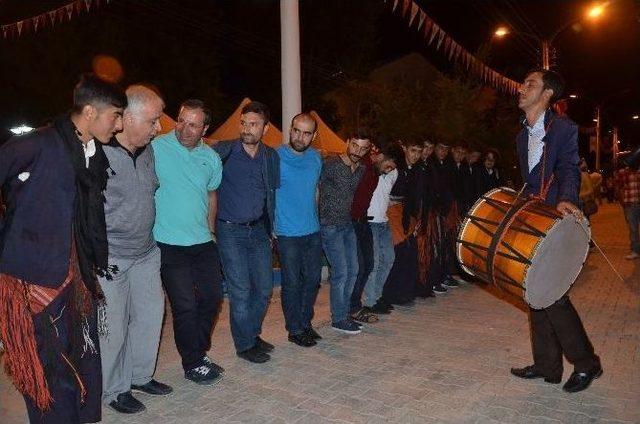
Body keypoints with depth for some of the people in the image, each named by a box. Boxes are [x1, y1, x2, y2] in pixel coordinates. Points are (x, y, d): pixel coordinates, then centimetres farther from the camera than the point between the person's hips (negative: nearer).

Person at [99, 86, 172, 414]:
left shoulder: (148, 152, 5)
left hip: (146, 253, 7)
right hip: (109, 259, -7)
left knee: (151, 315, 14)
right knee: (113, 326, 5)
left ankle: (140, 375, 35)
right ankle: (114, 390, 27)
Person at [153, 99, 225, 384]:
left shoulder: (211, 157, 6)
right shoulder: (157, 148, -11)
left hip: (203, 243, 6)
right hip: (170, 244, -6)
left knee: (212, 297, 13)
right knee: (185, 306, 0)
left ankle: (198, 352, 35)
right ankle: (193, 364, 20)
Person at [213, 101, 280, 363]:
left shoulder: (271, 157, 6)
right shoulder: (225, 151, -10)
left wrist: (271, 229, 16)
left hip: (258, 230, 5)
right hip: (230, 231, -5)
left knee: (264, 286, 11)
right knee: (241, 290, 0)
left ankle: (253, 334, 32)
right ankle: (245, 345, 17)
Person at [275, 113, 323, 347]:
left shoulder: (316, 158, 5)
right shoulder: (275, 157, -12)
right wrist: (271, 227, -10)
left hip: (313, 231, 6)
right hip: (288, 233, -6)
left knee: (313, 278, 14)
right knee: (292, 282, 3)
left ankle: (305, 322, 32)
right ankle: (295, 330, 20)